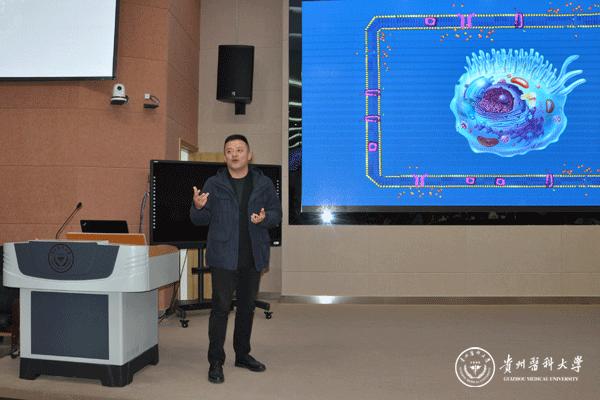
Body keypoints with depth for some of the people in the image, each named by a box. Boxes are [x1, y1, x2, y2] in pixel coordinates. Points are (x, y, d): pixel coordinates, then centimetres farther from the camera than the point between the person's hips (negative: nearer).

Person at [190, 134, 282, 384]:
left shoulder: (264, 184, 5)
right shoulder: (213, 184, 1)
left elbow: (277, 214, 6)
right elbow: (200, 220, 2)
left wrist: (265, 218, -15)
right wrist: (198, 207, -20)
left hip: (253, 258, 3)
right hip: (223, 257, -2)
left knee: (247, 307, 13)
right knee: (221, 307, -4)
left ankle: (243, 354, 28)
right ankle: (215, 362, 5)